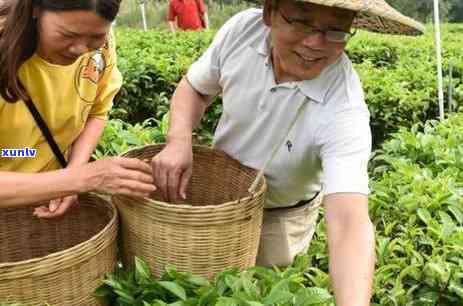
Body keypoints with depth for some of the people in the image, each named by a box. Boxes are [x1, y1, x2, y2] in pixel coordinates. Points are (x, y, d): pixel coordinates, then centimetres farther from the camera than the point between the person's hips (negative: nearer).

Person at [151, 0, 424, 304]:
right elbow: (195, 88, -6)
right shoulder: (243, 29, -24)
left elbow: (350, 222, -46)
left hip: (279, 216, -4)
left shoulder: (344, 111, -37)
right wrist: (179, 140, -26)